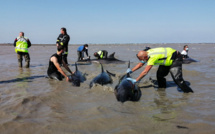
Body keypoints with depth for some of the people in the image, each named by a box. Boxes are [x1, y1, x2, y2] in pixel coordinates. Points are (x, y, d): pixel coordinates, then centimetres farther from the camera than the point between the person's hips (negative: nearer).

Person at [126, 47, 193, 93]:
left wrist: (135, 80, -30)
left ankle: (189, 92, -9)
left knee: (176, 78, -19)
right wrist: (131, 71, 1)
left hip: (176, 58, -10)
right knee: (160, 74, 7)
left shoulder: (152, 57, -34)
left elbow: (145, 72, -34)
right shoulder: (146, 54, -6)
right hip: (168, 58, 10)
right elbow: (140, 64, 9)